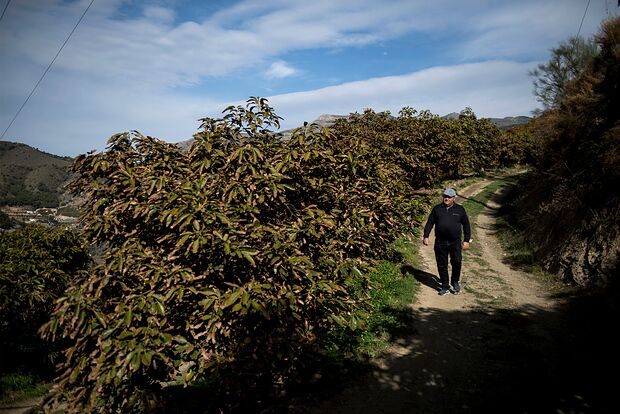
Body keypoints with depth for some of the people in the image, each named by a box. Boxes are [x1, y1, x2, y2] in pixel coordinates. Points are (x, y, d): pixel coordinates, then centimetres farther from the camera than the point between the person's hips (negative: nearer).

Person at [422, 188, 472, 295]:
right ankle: (445, 287, 17)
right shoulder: (437, 209, 8)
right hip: (440, 242, 1)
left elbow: (466, 225, 10)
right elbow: (429, 223, 9)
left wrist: (466, 240, 5)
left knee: (457, 262, -14)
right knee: (442, 265, 5)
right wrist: (426, 236, -1)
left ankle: (455, 282, 12)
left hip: (455, 242, -1)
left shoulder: (460, 209, 7)